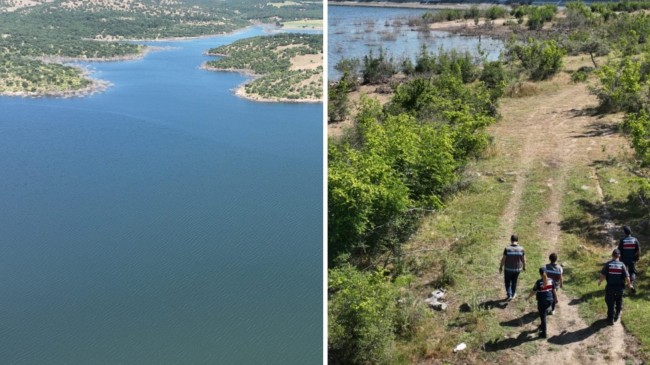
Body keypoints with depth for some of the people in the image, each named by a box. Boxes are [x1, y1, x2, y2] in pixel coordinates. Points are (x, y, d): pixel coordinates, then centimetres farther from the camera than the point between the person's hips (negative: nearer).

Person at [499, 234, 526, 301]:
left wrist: (501, 267, 0)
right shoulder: (521, 249, -12)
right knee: (514, 281, 22)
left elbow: (503, 259, -13)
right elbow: (524, 259, -3)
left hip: (508, 269, -3)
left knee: (507, 282, 16)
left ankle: (509, 295, 5)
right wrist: (524, 267, 13)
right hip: (517, 269, 3)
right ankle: (513, 294, 36)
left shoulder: (507, 249, -19)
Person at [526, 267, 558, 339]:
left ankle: (544, 333, 16)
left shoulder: (539, 282, -20)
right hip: (550, 300, 5)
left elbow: (534, 291, -11)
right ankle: (542, 326, 47)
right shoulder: (551, 280, -7)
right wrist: (556, 298, 19)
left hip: (542, 301, -5)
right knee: (543, 313, 30)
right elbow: (554, 290, 3)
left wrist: (528, 297, 5)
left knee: (543, 316, 7)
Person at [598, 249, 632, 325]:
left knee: (610, 304, 11)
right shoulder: (622, 265, -9)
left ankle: (611, 319, 18)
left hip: (610, 287, -1)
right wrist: (628, 284, 9)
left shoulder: (608, 264, -10)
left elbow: (603, 276, -13)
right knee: (619, 302, 25)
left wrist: (599, 281, 7)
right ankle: (617, 315, 41)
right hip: (620, 287, 1)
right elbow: (627, 277, -10)